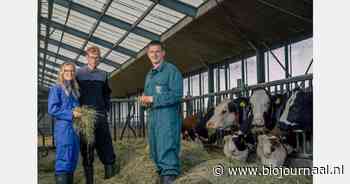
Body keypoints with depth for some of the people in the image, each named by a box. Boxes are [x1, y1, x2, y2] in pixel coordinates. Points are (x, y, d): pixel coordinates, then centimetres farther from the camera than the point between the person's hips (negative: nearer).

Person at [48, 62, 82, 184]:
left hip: (75, 127, 8)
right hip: (63, 127, -7)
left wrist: (81, 113, 6)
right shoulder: (56, 88, -3)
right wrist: (71, 114, -14)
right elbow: (52, 109, -12)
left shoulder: (74, 90, 18)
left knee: (73, 158, 11)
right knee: (64, 159, -9)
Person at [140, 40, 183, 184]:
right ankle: (162, 171, 28)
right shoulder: (149, 74, 21)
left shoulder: (171, 70, -6)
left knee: (166, 148, -14)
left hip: (168, 114, -8)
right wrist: (144, 100, 5)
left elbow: (176, 95, -16)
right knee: (155, 148, 15)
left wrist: (152, 99, -16)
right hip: (153, 114, 9)